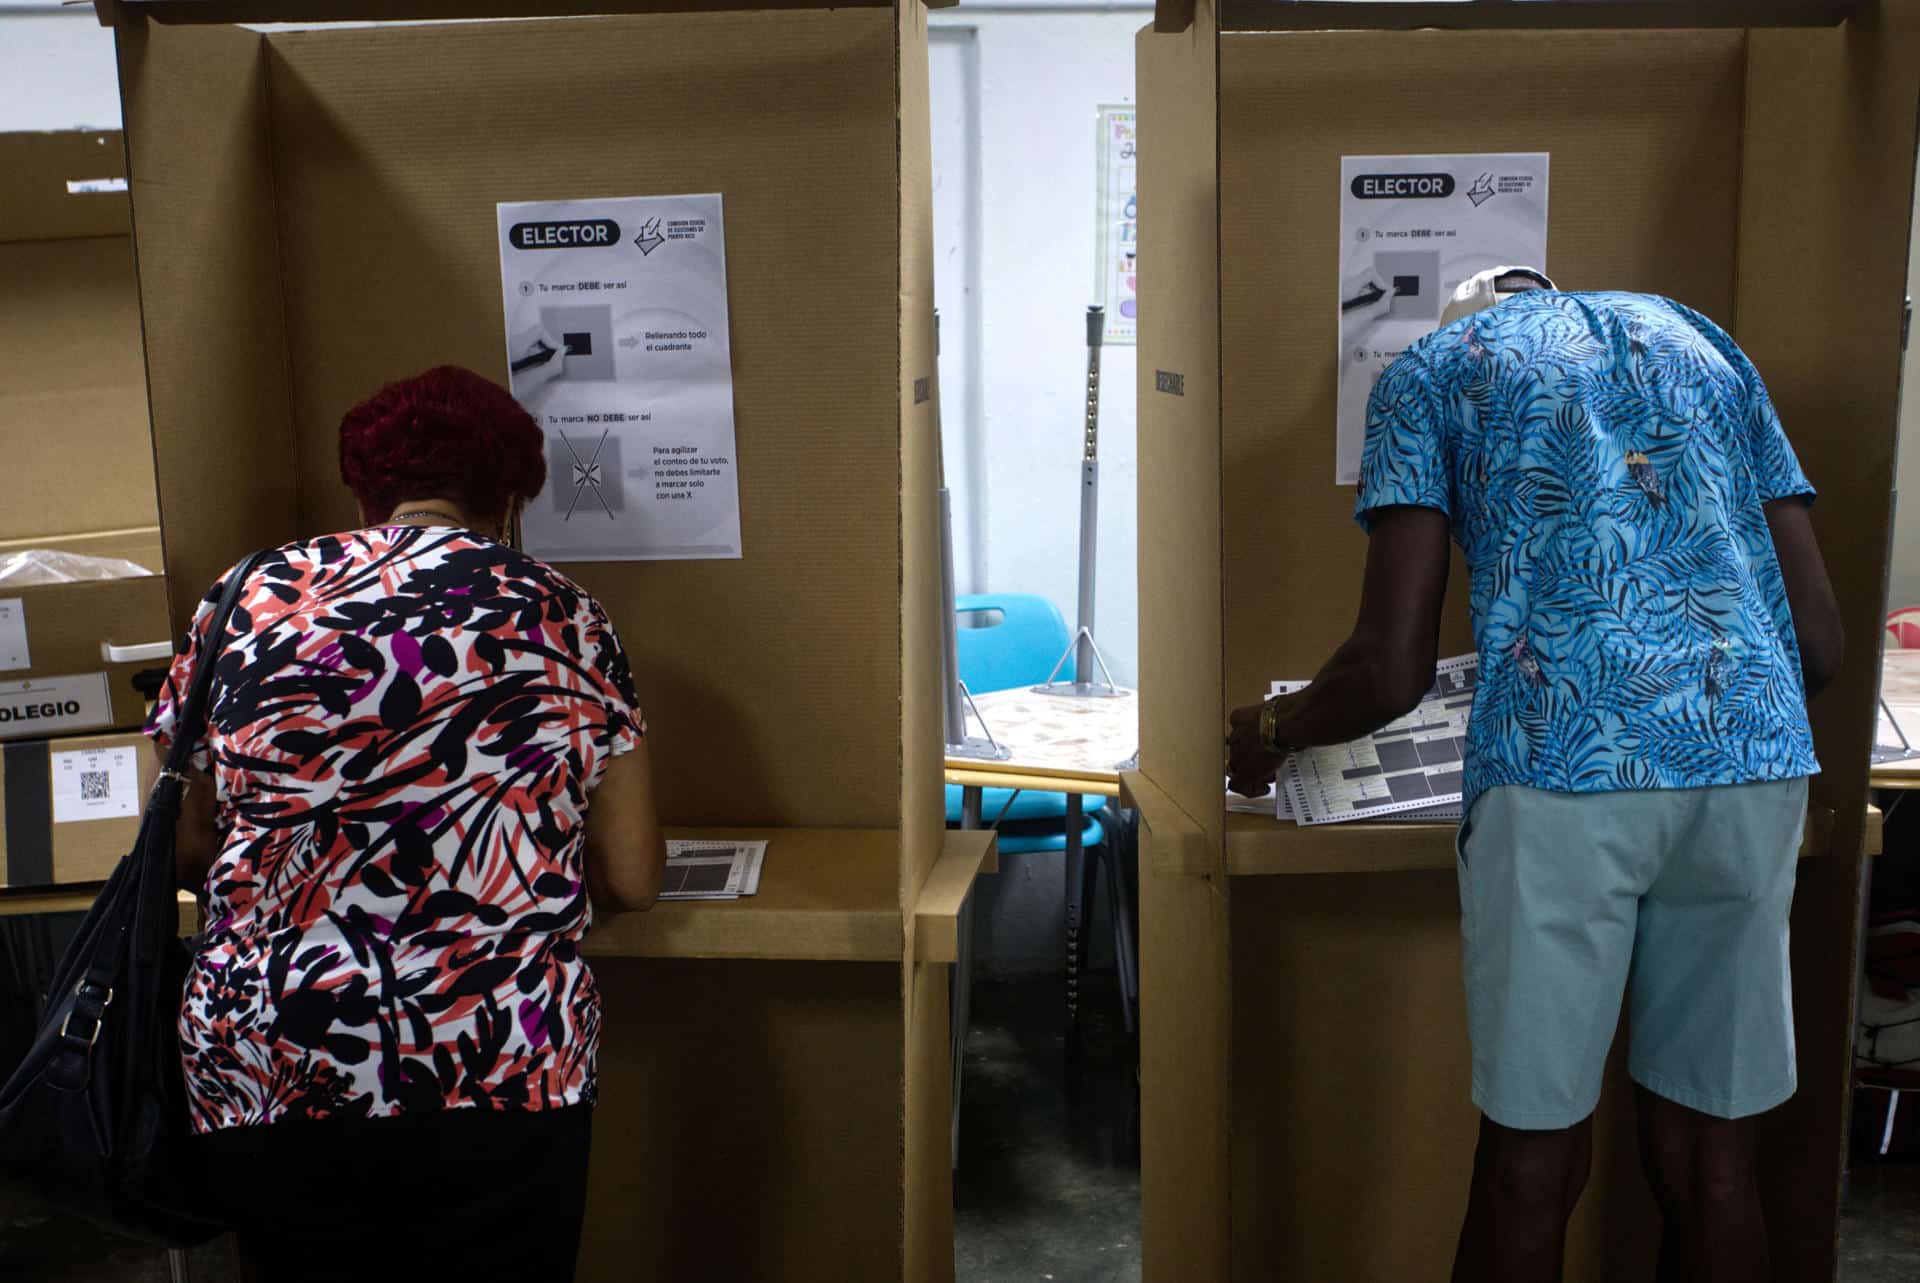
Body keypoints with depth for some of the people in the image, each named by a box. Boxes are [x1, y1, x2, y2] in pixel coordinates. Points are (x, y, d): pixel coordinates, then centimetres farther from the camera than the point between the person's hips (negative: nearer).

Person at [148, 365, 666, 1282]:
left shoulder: (246, 602, 4)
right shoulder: (561, 615, 1)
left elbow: (186, 854, 11)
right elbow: (630, 881, 1)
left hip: (261, 1079, 2)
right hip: (502, 1081, -1)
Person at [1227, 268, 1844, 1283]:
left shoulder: (1432, 367, 14)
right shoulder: (1702, 341, 26)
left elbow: (1395, 669, 2)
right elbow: (1821, 638, 19)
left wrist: (1271, 732, 21)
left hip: (1563, 769, -4)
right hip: (1757, 771, 5)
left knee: (1532, 1162, 9)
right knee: (1709, 1153, 16)